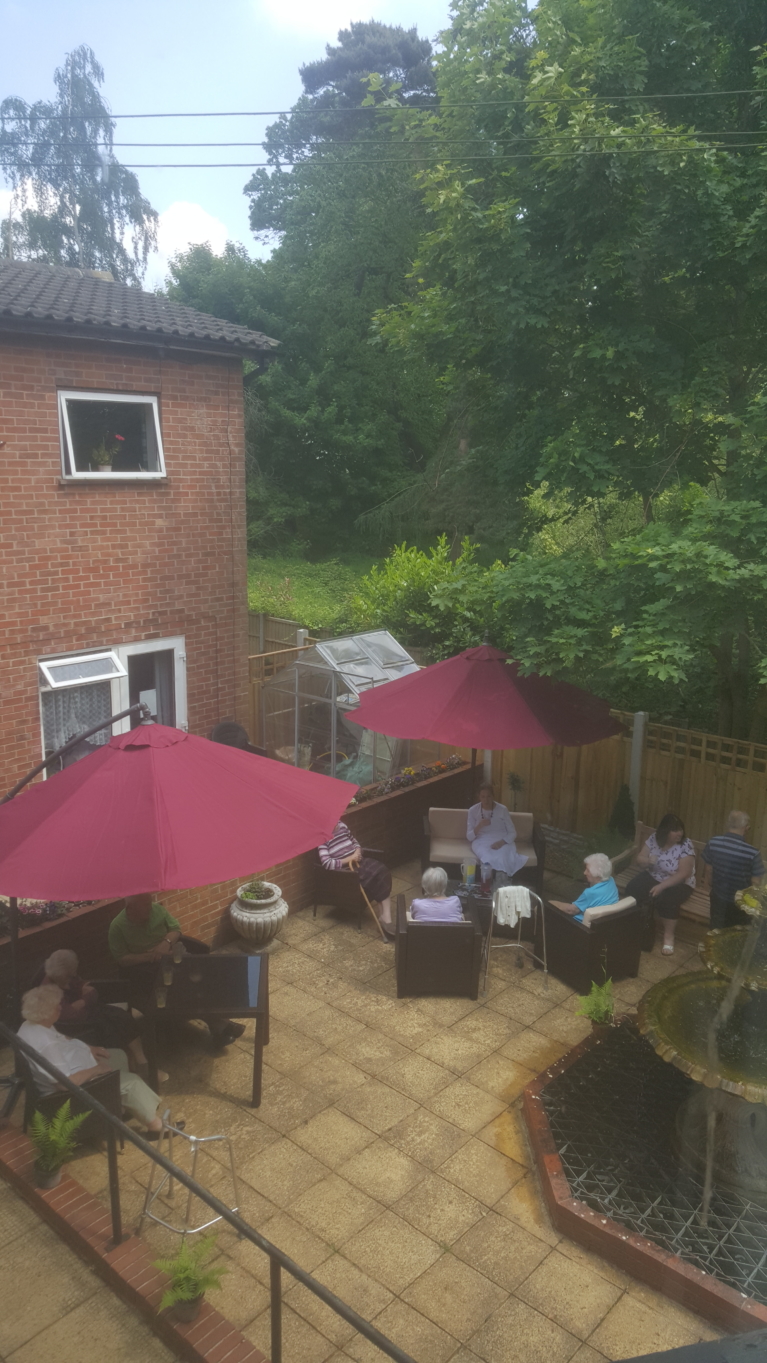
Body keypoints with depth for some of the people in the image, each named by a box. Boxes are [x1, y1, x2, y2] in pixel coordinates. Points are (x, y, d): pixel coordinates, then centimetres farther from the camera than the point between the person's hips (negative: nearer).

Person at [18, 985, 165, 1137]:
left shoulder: (32, 1025, -6)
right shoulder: (45, 1044, -37)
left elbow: (62, 1040, 14)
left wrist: (88, 1048, 6)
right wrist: (96, 1069, -21)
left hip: (66, 1065, 11)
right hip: (78, 1083, -10)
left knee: (120, 1056, 20)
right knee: (131, 1082, -6)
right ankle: (156, 1126, 11)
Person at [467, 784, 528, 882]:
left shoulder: (502, 809, 0)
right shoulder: (473, 810, 1)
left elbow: (513, 833, 1)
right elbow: (469, 837, -1)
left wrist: (501, 842, -20)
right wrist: (479, 826, -21)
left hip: (502, 842, 0)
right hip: (482, 842, 0)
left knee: (503, 859, -37)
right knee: (489, 858, -38)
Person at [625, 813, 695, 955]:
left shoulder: (685, 845, -18)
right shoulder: (654, 838, -5)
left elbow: (683, 874, -22)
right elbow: (639, 860, 0)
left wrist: (661, 886, -28)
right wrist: (648, 861, -24)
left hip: (678, 883, -4)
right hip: (652, 876, 4)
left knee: (667, 899, -35)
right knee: (632, 889, -23)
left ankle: (669, 935, -15)